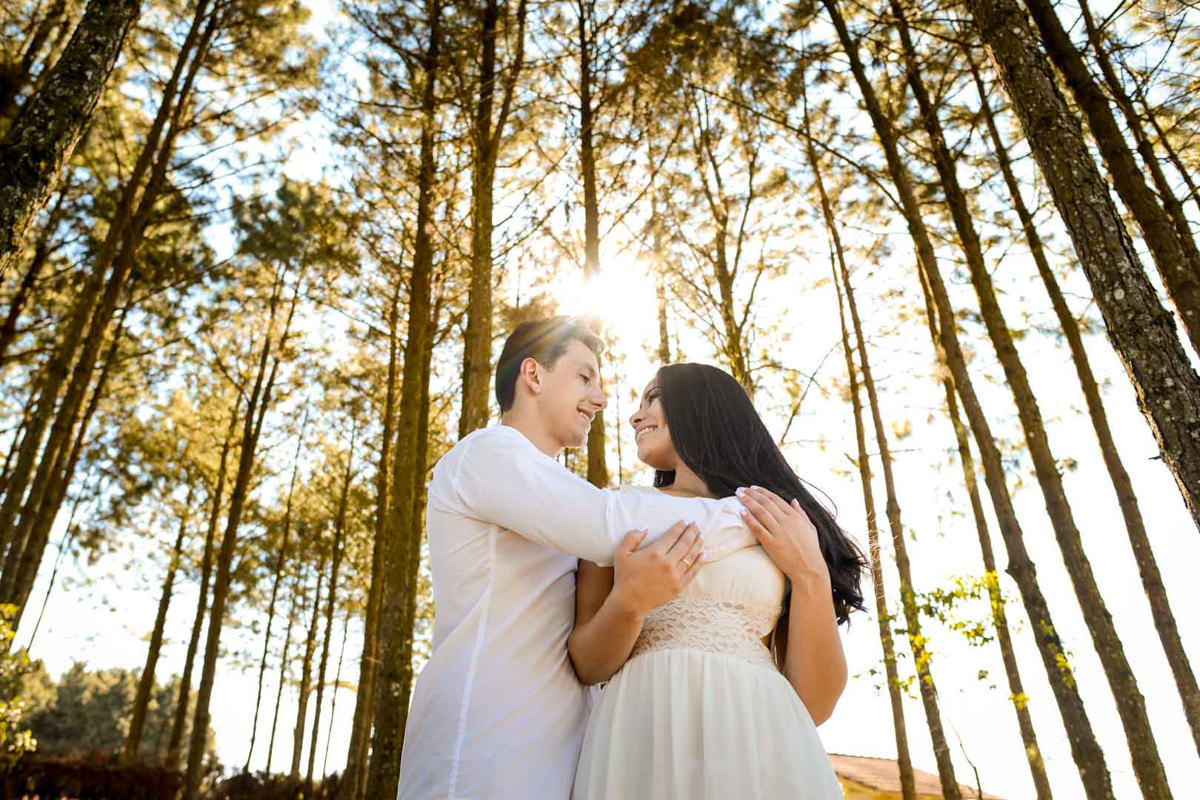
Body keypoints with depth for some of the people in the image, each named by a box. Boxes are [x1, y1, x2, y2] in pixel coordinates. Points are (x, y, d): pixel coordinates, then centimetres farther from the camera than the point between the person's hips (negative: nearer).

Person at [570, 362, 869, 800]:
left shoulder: (785, 529, 8)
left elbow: (815, 704, 4)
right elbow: (586, 665, 4)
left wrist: (811, 577, -7)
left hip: (765, 746, 1)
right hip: (649, 742, 0)